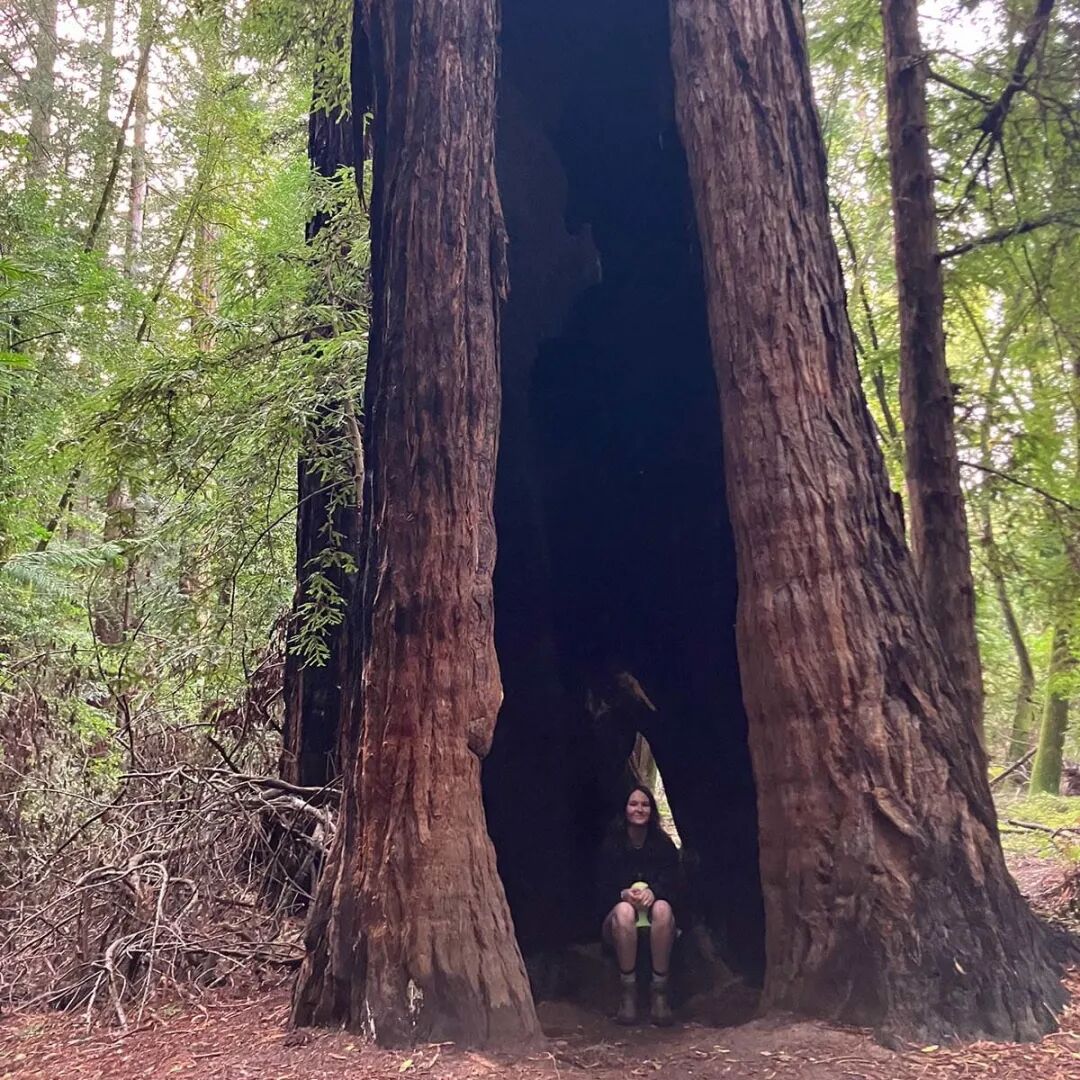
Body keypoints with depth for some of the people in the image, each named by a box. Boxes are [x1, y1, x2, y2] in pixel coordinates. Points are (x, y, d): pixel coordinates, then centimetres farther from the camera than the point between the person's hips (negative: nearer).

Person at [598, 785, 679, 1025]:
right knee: (623, 910, -38)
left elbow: (672, 884, -3)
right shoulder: (611, 845, 3)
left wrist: (654, 893, -26)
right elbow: (603, 890, -2)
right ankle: (627, 992, -32)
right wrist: (623, 894, -25)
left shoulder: (664, 845, 6)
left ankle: (660, 991, -33)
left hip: (656, 921, 1)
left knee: (662, 908, -36)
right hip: (619, 922, -1)